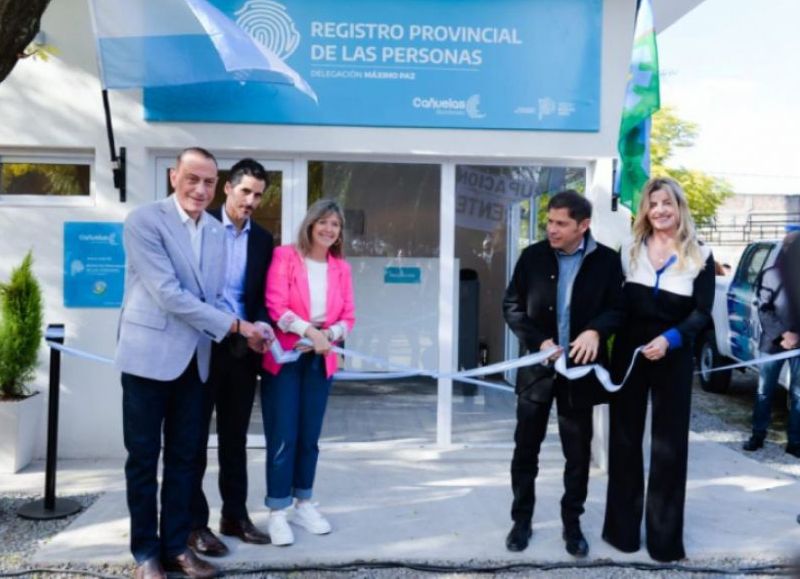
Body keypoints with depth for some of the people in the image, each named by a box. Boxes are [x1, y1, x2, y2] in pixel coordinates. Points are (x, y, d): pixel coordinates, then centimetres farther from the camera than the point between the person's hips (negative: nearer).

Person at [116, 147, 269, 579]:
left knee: (184, 457, 12)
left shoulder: (216, 231, 9)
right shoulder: (144, 221, -11)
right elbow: (168, 293, -18)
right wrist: (234, 326, -17)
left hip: (194, 358, 6)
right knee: (143, 457, 6)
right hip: (149, 354, -6)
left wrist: (243, 330, -6)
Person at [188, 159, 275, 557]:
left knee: (235, 436, 13)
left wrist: (262, 323, -11)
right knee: (195, 436, 5)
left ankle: (235, 514, 24)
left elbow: (262, 296, 10)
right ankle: (194, 523, 14)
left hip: (242, 347, 5)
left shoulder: (263, 239, 10)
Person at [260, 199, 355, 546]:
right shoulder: (285, 256, -5)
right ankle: (277, 513, 8)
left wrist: (328, 336, -14)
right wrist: (310, 331, -22)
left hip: (320, 360, 4)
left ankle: (303, 505, 24)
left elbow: (348, 317, 6)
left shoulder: (341, 267, 8)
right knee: (283, 437, -2)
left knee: (310, 436, 11)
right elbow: (274, 306, -13)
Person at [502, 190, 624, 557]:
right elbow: (512, 306, 0)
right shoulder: (533, 256, -1)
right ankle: (521, 519, 26)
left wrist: (596, 331, -23)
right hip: (538, 365, 1)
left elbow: (617, 308, -3)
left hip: (580, 368, -1)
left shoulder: (607, 261, -4)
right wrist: (539, 341, -13)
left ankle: (572, 523, 27)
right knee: (526, 450, 9)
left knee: (578, 454, 10)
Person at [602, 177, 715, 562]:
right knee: (624, 439, 8)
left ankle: (664, 535, 20)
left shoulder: (700, 256, -1)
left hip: (673, 357, -2)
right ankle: (623, 527, 23)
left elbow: (702, 313, -5)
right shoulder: (630, 249, 6)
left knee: (668, 444, 6)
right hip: (628, 353, 2)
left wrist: (670, 339, -21)